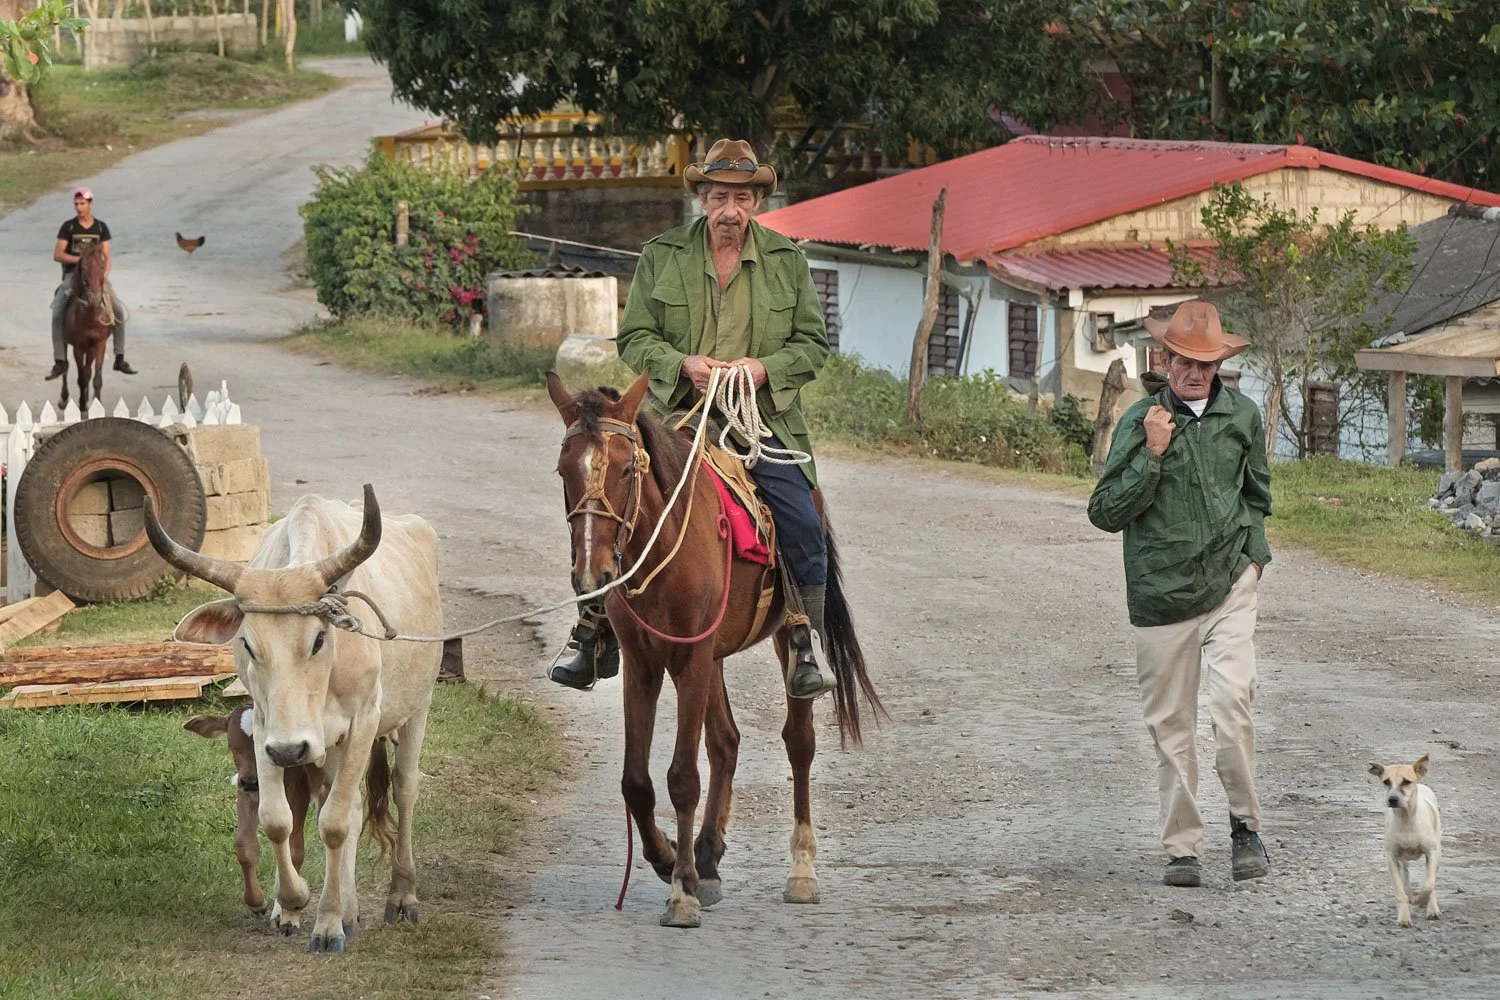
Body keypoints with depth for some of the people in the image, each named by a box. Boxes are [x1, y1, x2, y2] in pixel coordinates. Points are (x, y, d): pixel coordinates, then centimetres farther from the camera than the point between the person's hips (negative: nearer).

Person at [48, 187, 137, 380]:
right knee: (57, 314, -23)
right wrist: (80, 259, -18)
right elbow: (57, 255, -5)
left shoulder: (101, 228, 6)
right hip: (72, 275, -2)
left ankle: (119, 359, -6)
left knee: (119, 310, -15)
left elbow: (107, 256, 5)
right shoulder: (68, 227, 1)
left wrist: (105, 274, -14)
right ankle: (60, 362, -17)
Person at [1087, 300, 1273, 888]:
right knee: (1171, 728, 5)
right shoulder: (1140, 422, -5)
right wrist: (1152, 455, -16)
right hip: (1161, 592, -1)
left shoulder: (1242, 417, 5)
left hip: (1229, 584, 1)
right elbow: (1105, 513, -7)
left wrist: (1253, 554, 11)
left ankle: (1245, 825, -2)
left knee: (1233, 702, -17)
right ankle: (1182, 847, 15)